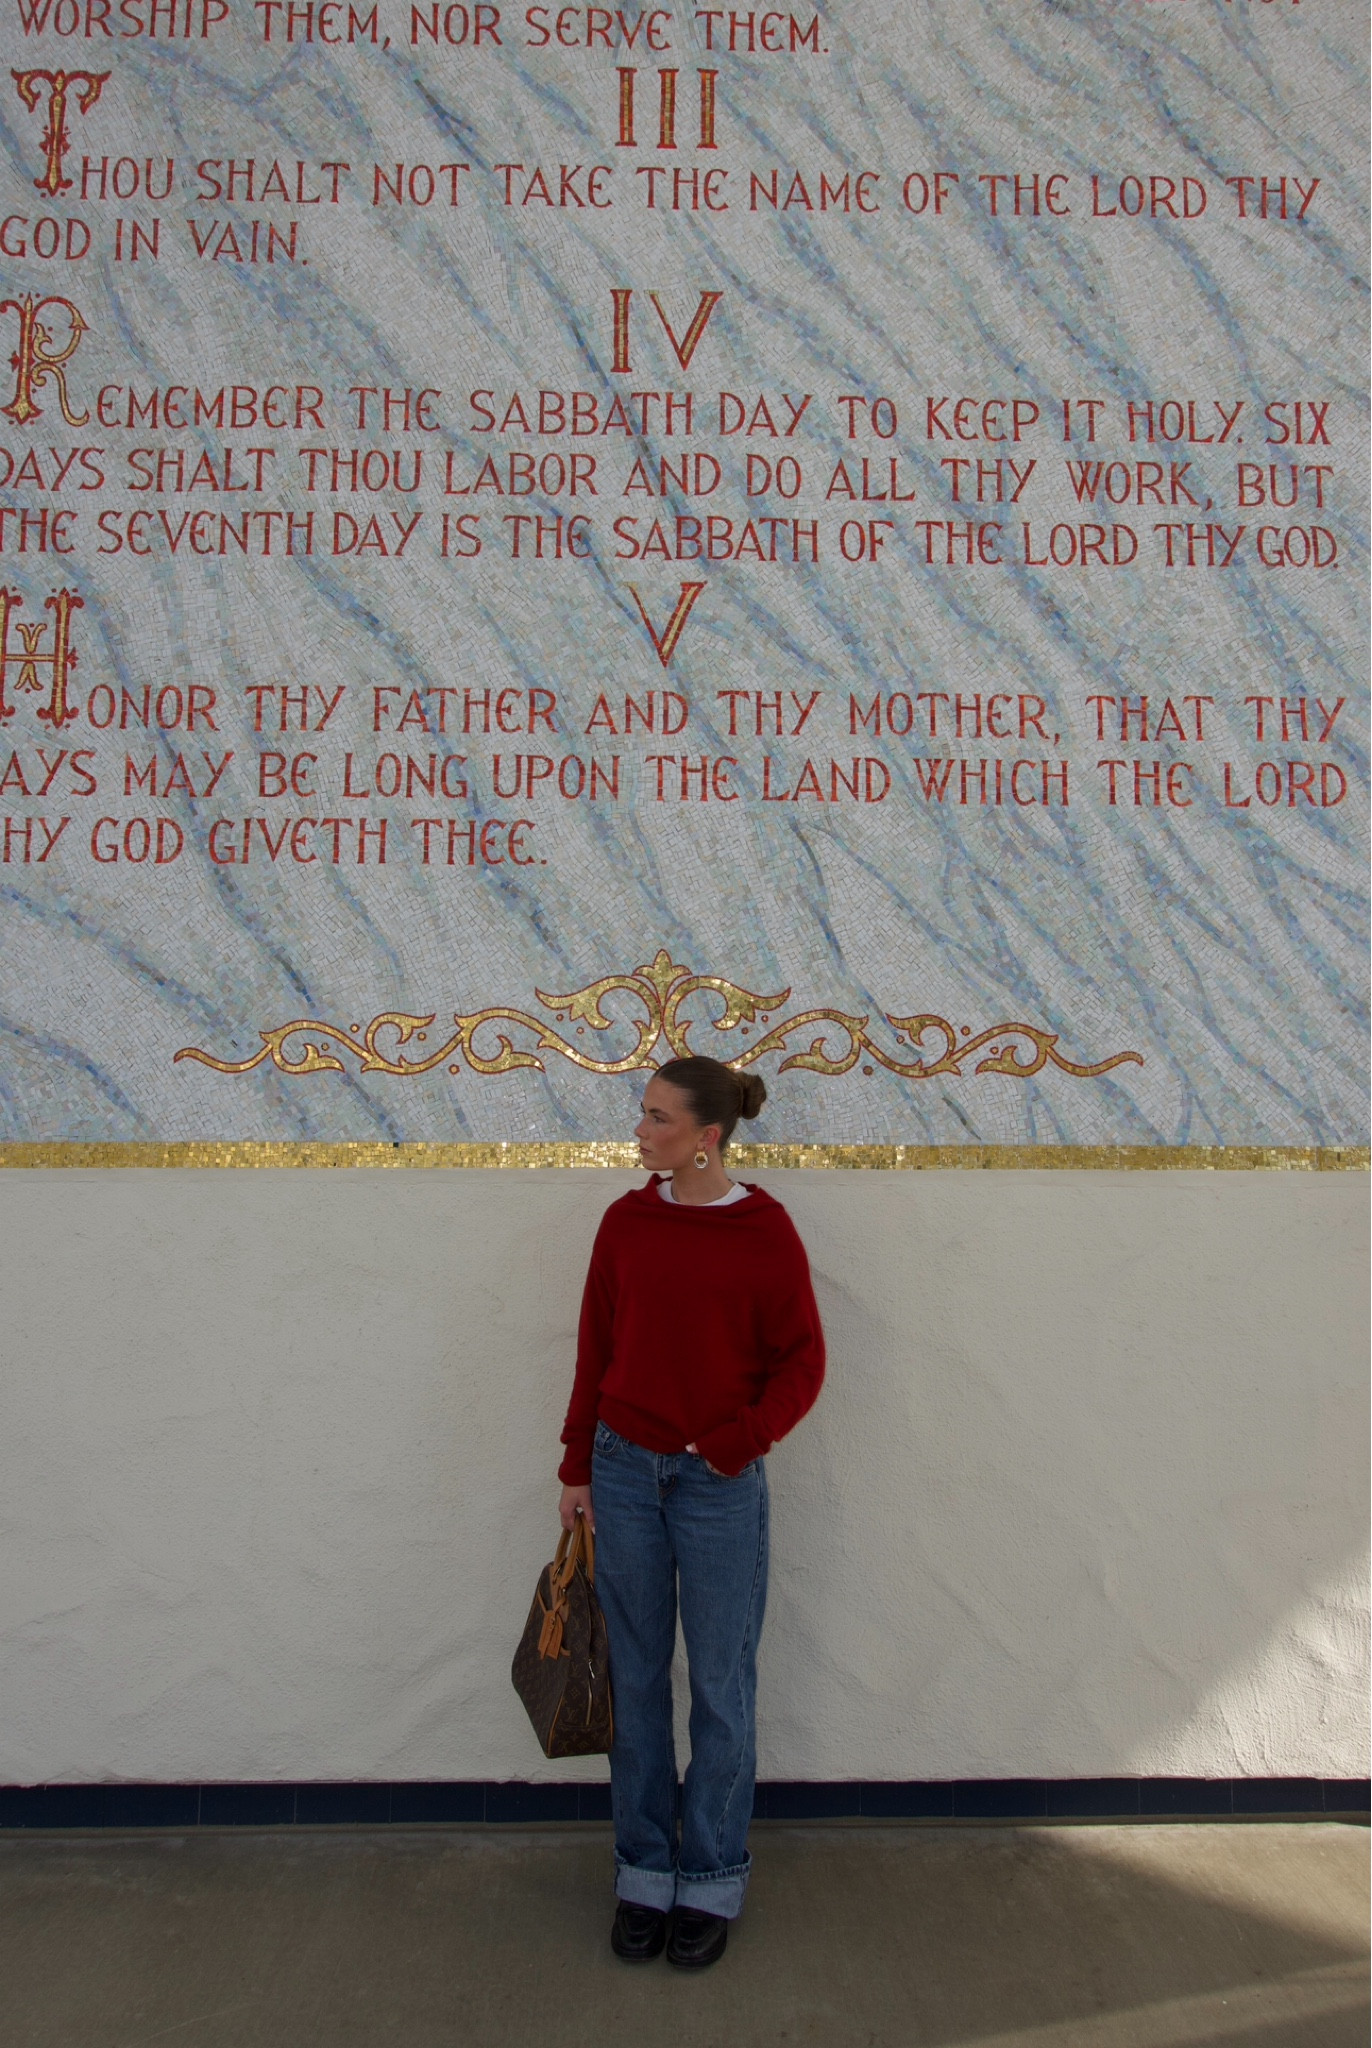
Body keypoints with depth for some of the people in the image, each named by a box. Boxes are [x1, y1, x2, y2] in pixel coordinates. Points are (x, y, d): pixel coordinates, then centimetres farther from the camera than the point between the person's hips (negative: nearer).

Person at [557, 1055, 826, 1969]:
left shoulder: (765, 1231, -8)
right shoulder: (626, 1222, 2)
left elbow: (801, 1362, -4)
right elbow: (595, 1352, 8)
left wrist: (732, 1443, -14)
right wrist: (579, 1469, 8)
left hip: (720, 1482, -3)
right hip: (625, 1471, 3)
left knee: (721, 1685, 8)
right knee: (636, 1678, 11)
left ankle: (713, 1880, 23)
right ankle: (645, 1869, 26)